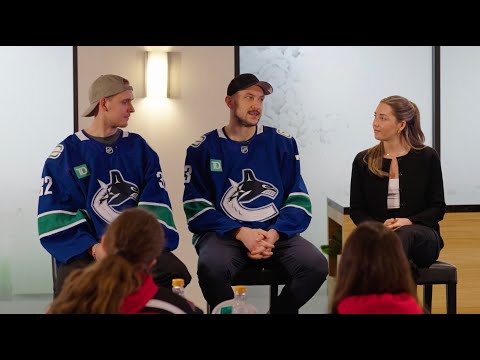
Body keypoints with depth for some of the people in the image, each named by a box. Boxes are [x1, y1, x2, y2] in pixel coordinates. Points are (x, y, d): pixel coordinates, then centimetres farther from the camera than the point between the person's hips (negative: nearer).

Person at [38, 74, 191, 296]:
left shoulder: (138, 148, 15)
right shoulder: (67, 152, 5)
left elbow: (156, 203, 7)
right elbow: (55, 215, -1)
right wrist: (92, 247, -16)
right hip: (85, 250, -3)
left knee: (176, 273, -26)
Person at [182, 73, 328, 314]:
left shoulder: (282, 144, 11)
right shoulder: (203, 149, 6)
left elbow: (298, 199, 6)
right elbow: (196, 206, -1)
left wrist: (274, 234, -12)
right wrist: (241, 233, -15)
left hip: (277, 233, 2)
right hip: (224, 234, -2)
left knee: (316, 265, -25)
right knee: (211, 267, -36)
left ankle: (279, 311, 3)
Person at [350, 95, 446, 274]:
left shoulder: (427, 157, 6)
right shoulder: (363, 161, 11)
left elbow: (438, 207, 6)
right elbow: (357, 210, 11)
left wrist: (409, 222, -14)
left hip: (421, 235, -1)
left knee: (405, 234, -40)